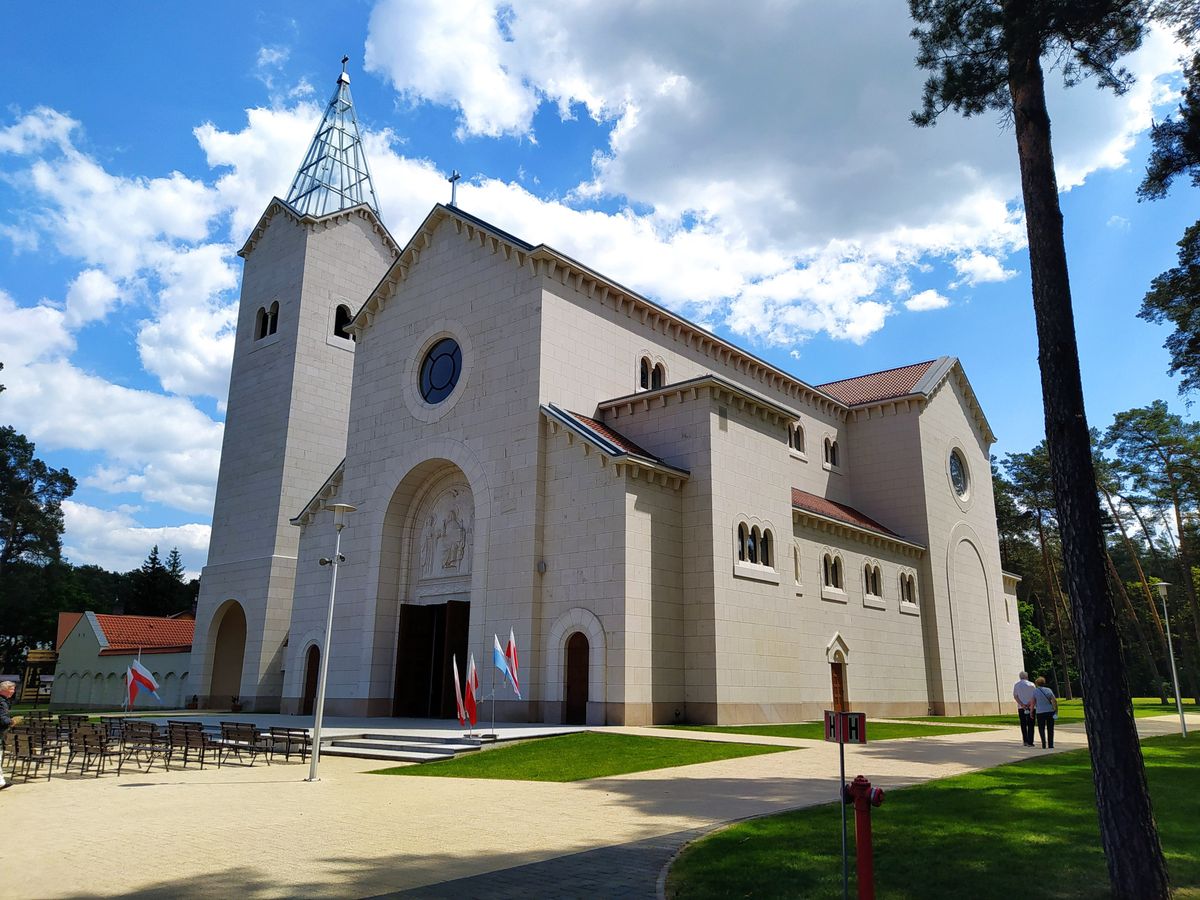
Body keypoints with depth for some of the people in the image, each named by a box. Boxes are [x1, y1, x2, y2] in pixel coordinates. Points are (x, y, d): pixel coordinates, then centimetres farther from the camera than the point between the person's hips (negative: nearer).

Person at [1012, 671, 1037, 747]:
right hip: (1031, 707, -2)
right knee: (1030, 725, 3)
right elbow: (1035, 696, -7)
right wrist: (1030, 703, -12)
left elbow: (1015, 696, -3)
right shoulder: (1032, 684, 1)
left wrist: (1022, 704, -10)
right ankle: (1030, 742, -1)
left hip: (1021, 707, 2)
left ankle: (1025, 741, 10)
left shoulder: (1016, 685, 6)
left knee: (1023, 725, 11)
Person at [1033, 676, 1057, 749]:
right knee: (1050, 729, 11)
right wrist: (1055, 710, 3)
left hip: (1040, 712, -2)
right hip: (1050, 711, 2)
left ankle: (1044, 744, -4)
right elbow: (1054, 700, -3)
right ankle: (1051, 745, 10)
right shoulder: (1048, 690, 6)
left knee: (1041, 729, 7)